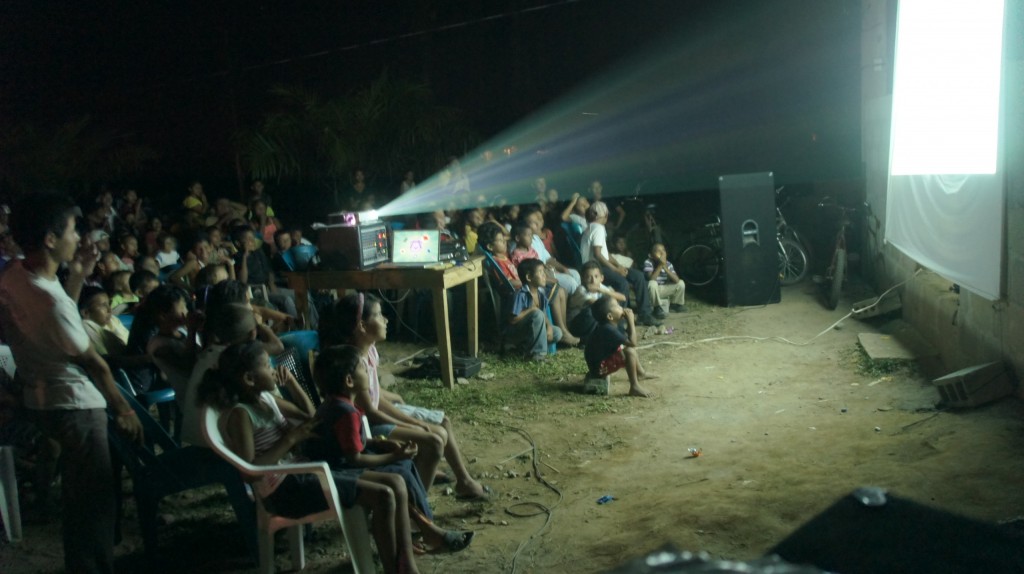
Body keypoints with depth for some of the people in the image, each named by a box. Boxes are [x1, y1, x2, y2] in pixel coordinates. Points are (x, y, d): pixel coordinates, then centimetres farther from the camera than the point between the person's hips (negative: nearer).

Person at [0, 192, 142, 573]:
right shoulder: (50, 299, -30)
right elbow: (93, 364, -19)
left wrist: (77, 276, 4)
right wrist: (124, 409, -7)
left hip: (44, 398, 10)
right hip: (75, 406, -10)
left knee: (77, 492, 28)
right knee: (96, 497, 3)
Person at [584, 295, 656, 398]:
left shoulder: (611, 326, 3)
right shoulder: (608, 329, -28)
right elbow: (632, 342, -28)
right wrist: (631, 321, -22)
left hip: (605, 358, 11)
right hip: (600, 367, -11)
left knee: (629, 349, 23)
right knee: (630, 352, -28)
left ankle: (640, 373, 36)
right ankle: (635, 387, -25)